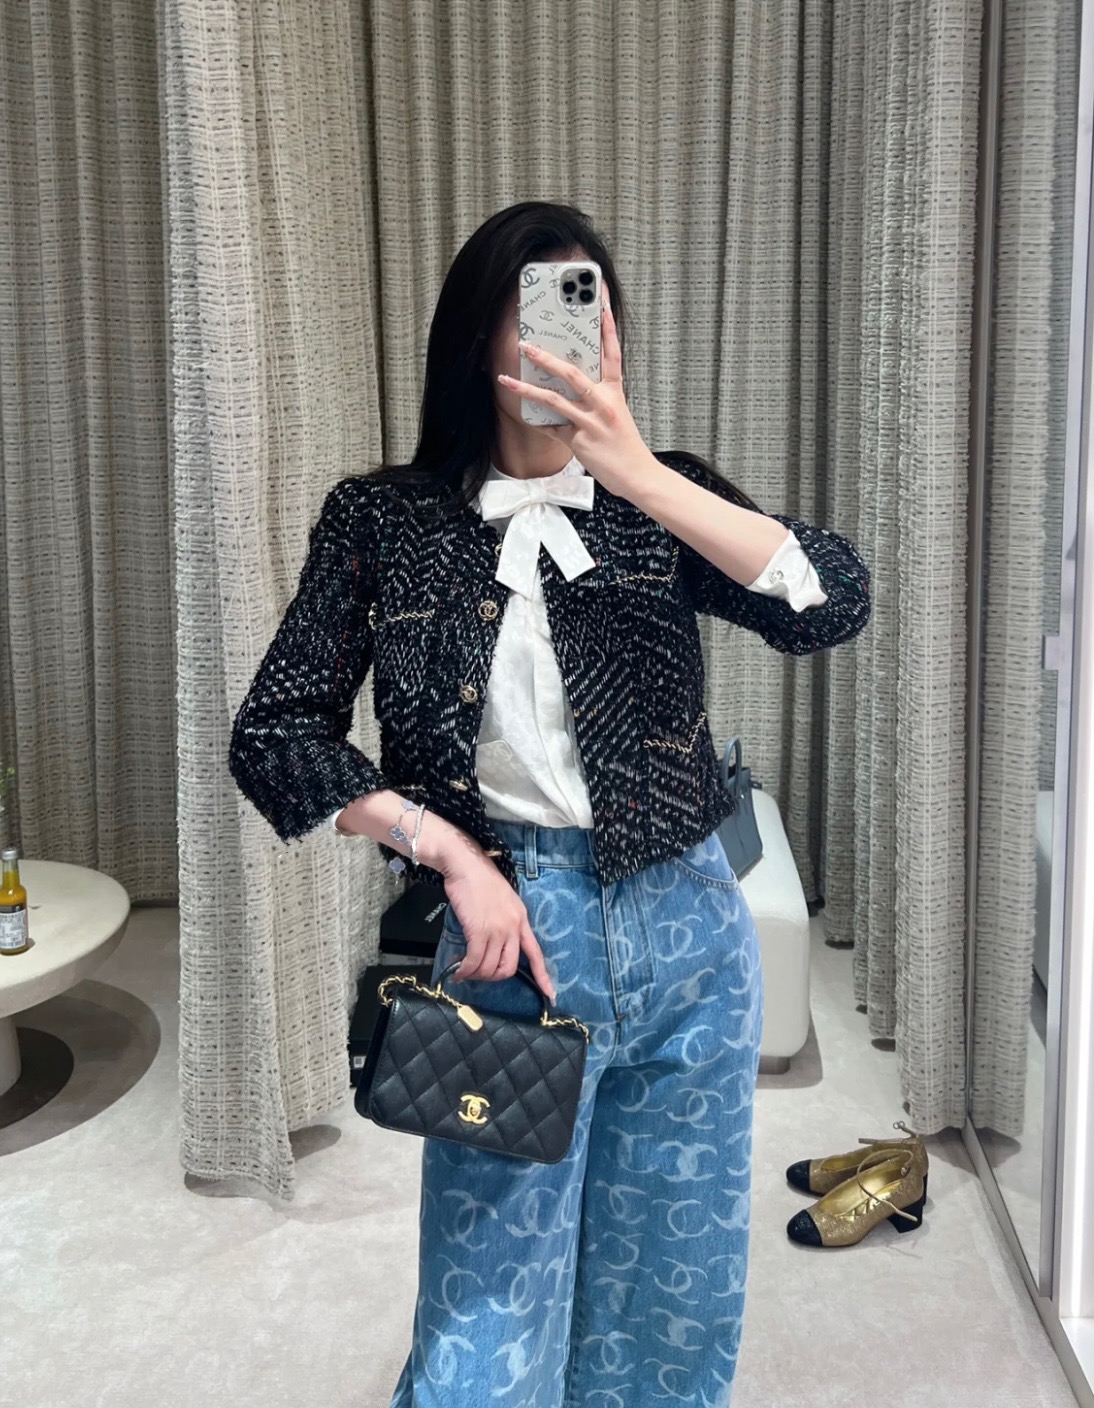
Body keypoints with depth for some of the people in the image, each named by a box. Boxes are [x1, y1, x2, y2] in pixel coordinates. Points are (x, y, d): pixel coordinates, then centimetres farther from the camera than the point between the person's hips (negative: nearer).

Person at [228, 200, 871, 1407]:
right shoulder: (385, 517, -1)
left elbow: (835, 605, -13)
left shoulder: (660, 500, 3)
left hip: (687, 933, 2)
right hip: (512, 924, -2)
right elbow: (273, 732, -2)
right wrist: (453, 855, -11)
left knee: (671, 1291, 17)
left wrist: (638, 471, -22)